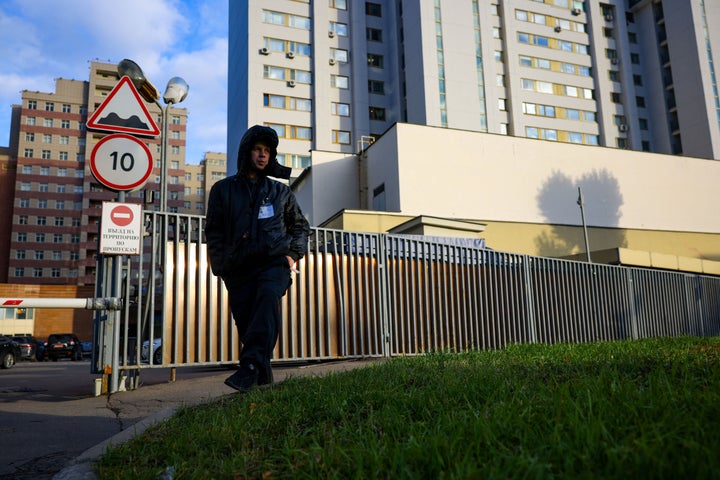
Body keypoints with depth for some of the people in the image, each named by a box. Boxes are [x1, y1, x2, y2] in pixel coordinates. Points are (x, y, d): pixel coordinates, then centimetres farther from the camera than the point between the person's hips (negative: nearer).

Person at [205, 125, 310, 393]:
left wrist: (293, 254, 7)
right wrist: (221, 267, 1)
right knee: (246, 322, -4)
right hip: (238, 268, 1)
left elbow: (300, 226, 24)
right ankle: (262, 377, 8)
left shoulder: (280, 192, 16)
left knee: (268, 298, -29)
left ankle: (251, 366, -40)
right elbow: (213, 232, 11)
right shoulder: (223, 190, 13)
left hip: (274, 263, -1)